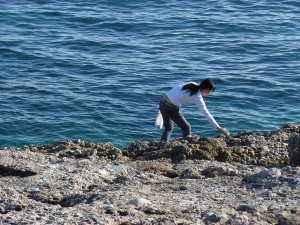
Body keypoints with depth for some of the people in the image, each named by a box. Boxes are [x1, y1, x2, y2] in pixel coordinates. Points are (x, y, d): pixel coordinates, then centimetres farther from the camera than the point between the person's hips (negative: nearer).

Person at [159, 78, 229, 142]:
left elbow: (176, 88, 12)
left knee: (168, 128, 22)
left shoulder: (192, 85, 7)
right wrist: (218, 128, -8)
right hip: (171, 108, -8)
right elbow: (207, 114, -11)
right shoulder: (197, 98, -11)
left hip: (162, 102, 8)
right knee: (186, 128, 11)